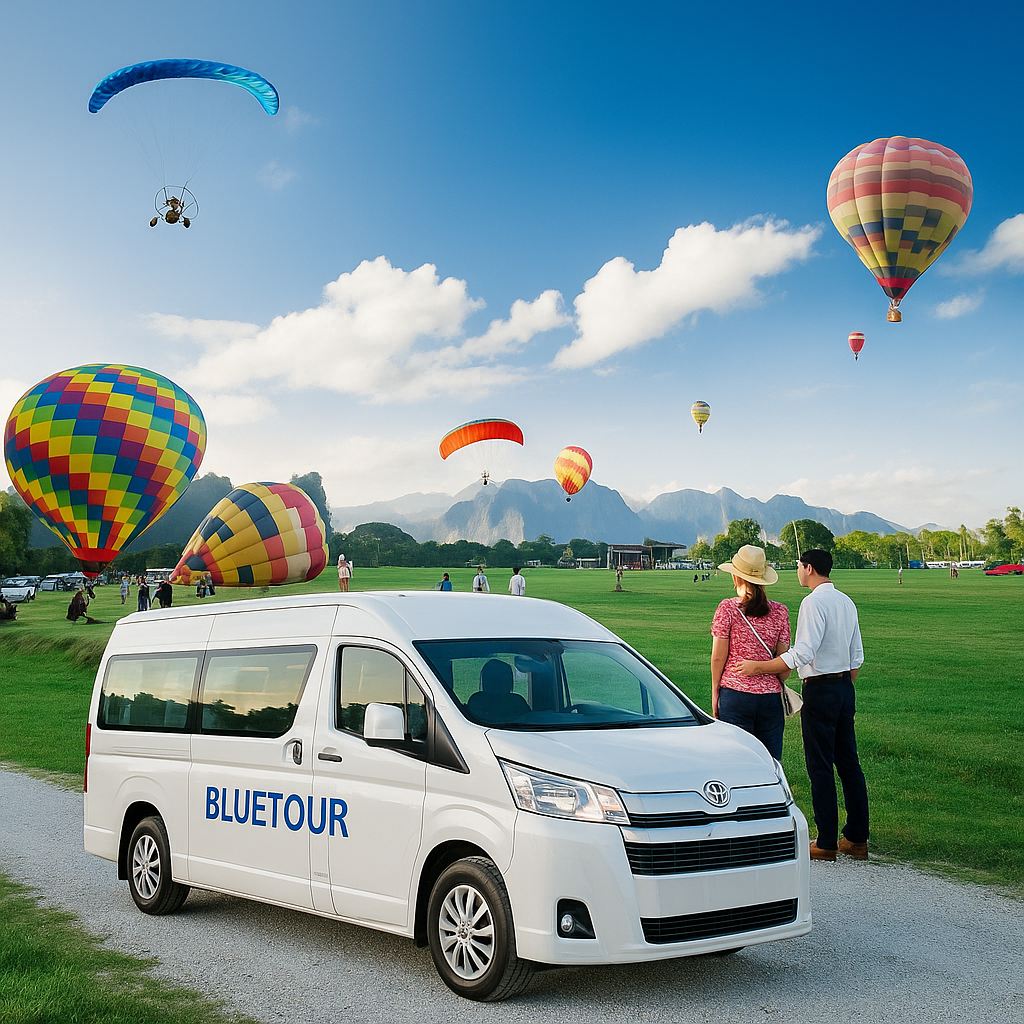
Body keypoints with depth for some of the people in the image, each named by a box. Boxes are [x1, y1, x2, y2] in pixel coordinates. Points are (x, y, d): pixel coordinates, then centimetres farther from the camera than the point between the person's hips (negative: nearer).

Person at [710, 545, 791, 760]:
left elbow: (718, 657, -4)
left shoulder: (727, 609, -5)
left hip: (735, 693, -3)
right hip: (771, 694, 3)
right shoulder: (780, 611, 3)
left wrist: (715, 692, 7)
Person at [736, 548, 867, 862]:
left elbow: (803, 654, -23)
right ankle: (856, 839, 17)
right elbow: (857, 657, 16)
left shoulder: (813, 602, -15)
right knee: (848, 763, 12)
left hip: (820, 689, -8)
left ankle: (826, 843, 3)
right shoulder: (847, 602, 12)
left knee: (820, 767, -2)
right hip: (845, 686, 8)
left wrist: (758, 667, -19)